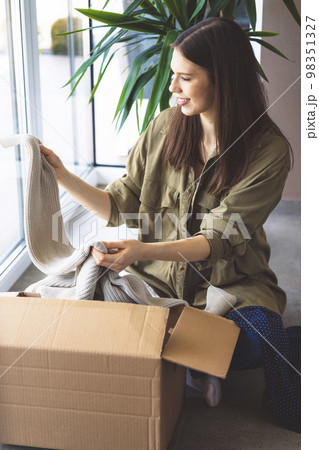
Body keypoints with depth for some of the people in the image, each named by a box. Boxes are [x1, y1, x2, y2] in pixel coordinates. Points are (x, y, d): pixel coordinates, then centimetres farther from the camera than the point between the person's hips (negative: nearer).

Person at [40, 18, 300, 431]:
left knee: (254, 342, -32)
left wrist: (144, 250, -36)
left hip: (230, 283, -3)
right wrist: (63, 177, -7)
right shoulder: (165, 126, 0)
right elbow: (123, 207, 5)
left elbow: (218, 239, -20)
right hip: (157, 276, 3)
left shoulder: (269, 150, -13)